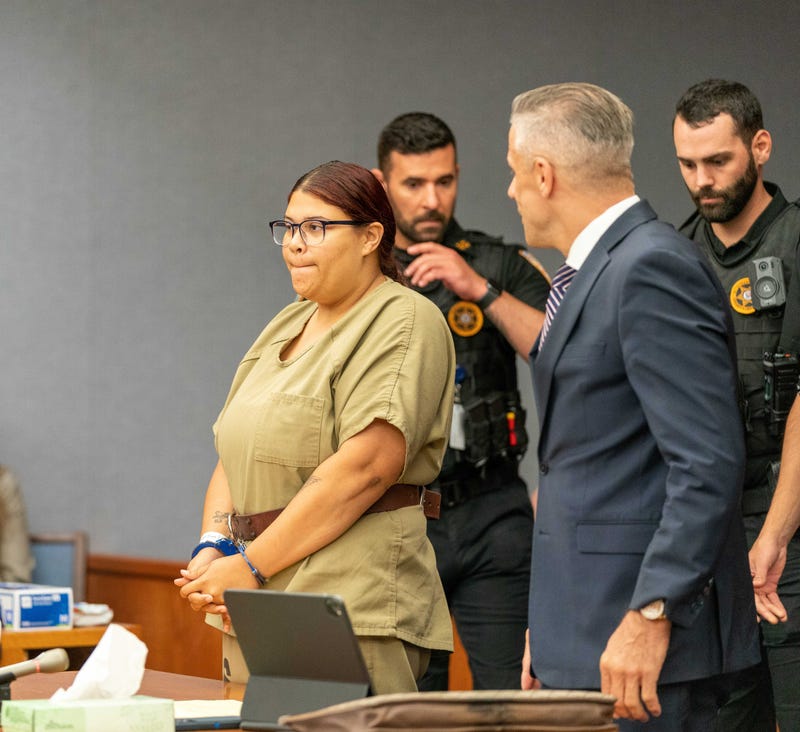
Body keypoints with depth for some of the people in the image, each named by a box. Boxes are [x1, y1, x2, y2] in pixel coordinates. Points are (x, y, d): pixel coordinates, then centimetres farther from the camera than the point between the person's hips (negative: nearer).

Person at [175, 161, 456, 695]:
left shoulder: (403, 324, -6)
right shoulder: (287, 327, 22)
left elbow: (364, 467, -17)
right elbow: (235, 457, 18)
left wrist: (252, 565, -16)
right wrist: (214, 547, -1)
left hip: (353, 608, -8)